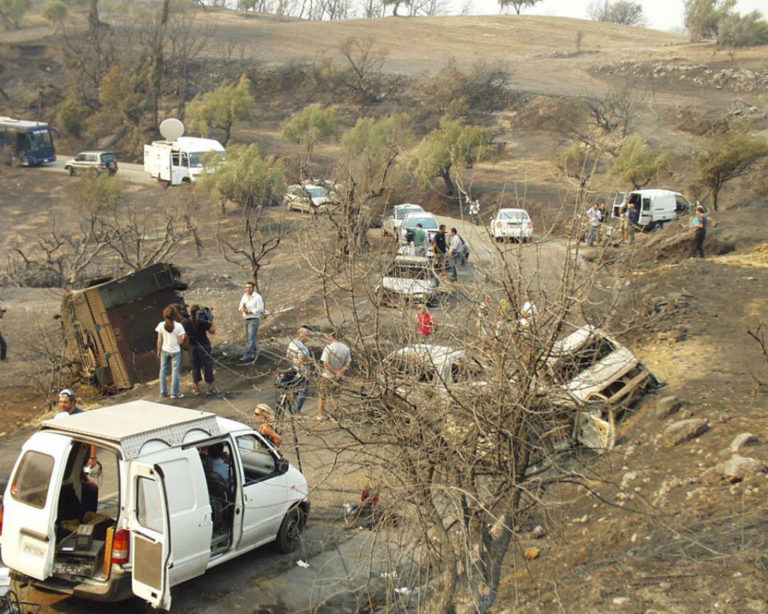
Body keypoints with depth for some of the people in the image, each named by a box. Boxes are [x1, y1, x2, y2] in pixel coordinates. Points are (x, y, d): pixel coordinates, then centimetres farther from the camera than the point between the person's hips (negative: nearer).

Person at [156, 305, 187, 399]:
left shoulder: (161, 325, -8)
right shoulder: (178, 326, -15)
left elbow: (159, 340, -2)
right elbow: (180, 342, -14)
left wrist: (158, 351, 10)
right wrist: (184, 339, 6)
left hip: (164, 350, 3)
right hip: (175, 351, -3)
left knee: (163, 370, 14)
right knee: (175, 371, 6)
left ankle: (163, 392, 21)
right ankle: (174, 393, 9)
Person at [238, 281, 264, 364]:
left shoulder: (257, 297, -9)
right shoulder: (244, 296, 12)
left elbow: (260, 309, -12)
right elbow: (241, 307, 14)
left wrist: (250, 311, -20)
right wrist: (243, 309, -9)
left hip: (254, 319, -8)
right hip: (247, 319, 8)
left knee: (250, 338, -14)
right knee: (249, 337, 14)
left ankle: (247, 356, -18)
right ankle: (255, 352, 32)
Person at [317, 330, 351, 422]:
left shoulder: (328, 348, -16)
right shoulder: (346, 349, -2)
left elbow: (325, 363, -21)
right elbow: (347, 364, -3)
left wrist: (335, 372, -14)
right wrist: (340, 372, -13)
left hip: (327, 376, -4)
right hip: (339, 377, 4)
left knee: (321, 396, 11)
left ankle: (321, 415, 15)